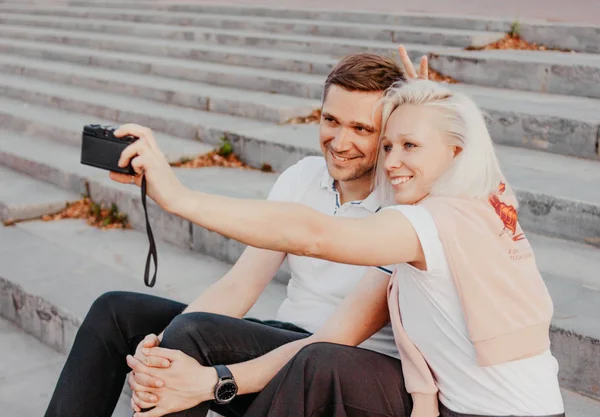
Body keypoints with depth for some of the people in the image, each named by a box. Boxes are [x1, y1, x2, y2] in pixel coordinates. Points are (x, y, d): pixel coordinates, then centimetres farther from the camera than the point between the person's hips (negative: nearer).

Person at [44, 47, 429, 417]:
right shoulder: (303, 177, 2)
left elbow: (337, 340, -25)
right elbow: (239, 287, -4)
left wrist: (213, 381, -34)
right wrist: (161, 344, -22)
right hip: (286, 343, 7)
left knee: (193, 333, -29)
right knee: (116, 312, -3)